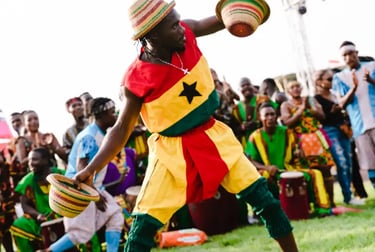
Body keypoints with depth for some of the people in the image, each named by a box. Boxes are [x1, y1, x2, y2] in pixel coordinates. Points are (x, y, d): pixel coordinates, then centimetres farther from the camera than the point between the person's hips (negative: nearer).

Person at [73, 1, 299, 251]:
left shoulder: (186, 32, -13)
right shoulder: (137, 79, -21)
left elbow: (214, 22, 7)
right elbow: (122, 129, -9)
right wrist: (91, 169, -19)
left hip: (214, 136, 4)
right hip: (172, 150, -3)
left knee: (264, 198, 0)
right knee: (144, 224, -7)